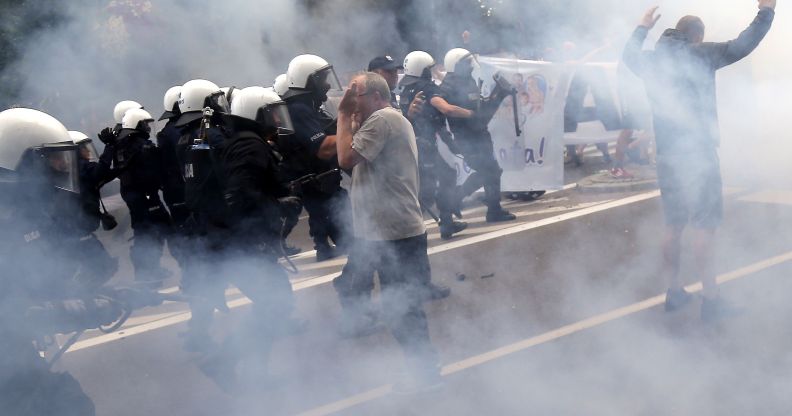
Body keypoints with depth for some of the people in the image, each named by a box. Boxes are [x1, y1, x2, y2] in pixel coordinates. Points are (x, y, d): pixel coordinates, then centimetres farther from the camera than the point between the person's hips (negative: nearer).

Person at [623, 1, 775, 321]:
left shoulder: (652, 59, 10)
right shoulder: (699, 54, -7)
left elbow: (629, 56, 32)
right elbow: (742, 46, -16)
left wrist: (642, 28, 46)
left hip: (667, 156, 6)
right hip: (698, 153, -6)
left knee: (673, 226, 14)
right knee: (704, 228, -5)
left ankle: (674, 292, 20)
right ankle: (711, 300, -3)